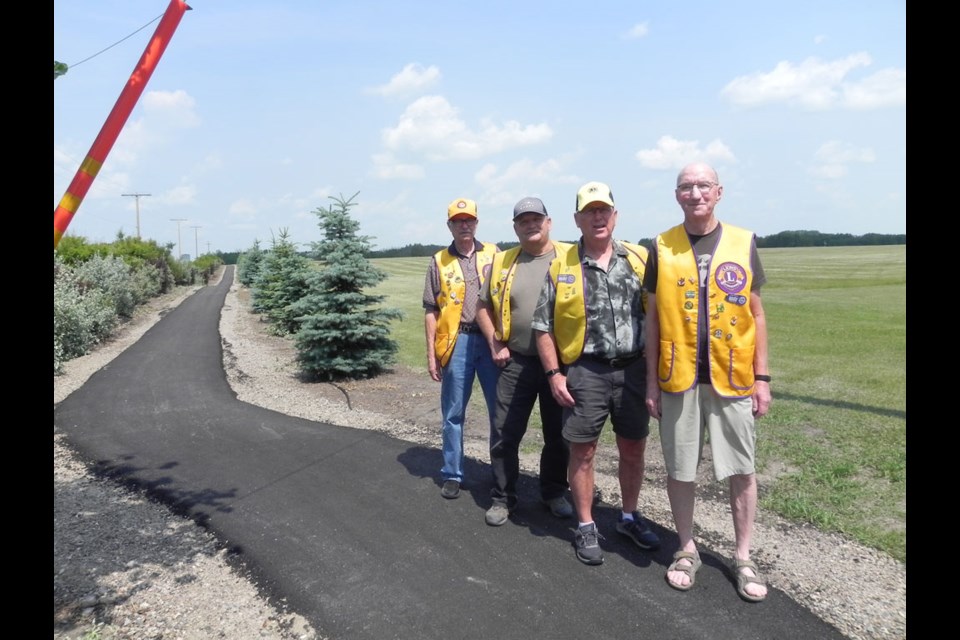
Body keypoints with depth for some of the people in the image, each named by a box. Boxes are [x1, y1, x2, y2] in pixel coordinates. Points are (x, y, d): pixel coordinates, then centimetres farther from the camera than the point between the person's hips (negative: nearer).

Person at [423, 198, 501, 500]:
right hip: (457, 342, 0)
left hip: (491, 340, 0)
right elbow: (431, 312, 6)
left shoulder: (493, 254, 7)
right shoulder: (439, 262, 6)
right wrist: (431, 354, 0)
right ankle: (452, 475, 21)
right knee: (453, 413, 7)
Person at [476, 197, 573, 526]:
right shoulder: (502, 262, 4)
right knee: (505, 434, 5)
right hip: (516, 362, 1)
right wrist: (495, 345, 3)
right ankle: (502, 498, 21)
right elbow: (483, 306, 12)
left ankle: (554, 493, 32)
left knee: (558, 434, 13)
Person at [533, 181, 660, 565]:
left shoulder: (639, 259, 4)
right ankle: (586, 527, 23)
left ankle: (630, 517, 35)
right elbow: (543, 326, 0)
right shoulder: (561, 267, -1)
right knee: (582, 451, 5)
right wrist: (554, 374, -5)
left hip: (633, 369, 2)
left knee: (633, 448, 13)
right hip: (585, 372, -2)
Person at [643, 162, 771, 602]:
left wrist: (762, 378, 1)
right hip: (678, 380, 0)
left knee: (741, 470, 8)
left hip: (732, 379, 0)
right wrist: (651, 382, 1)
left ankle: (743, 558, 26)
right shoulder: (662, 247, 1)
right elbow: (653, 318, 4)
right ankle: (686, 551, 28)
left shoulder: (743, 243, 2)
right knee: (680, 470, 9)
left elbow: (756, 314, 5)